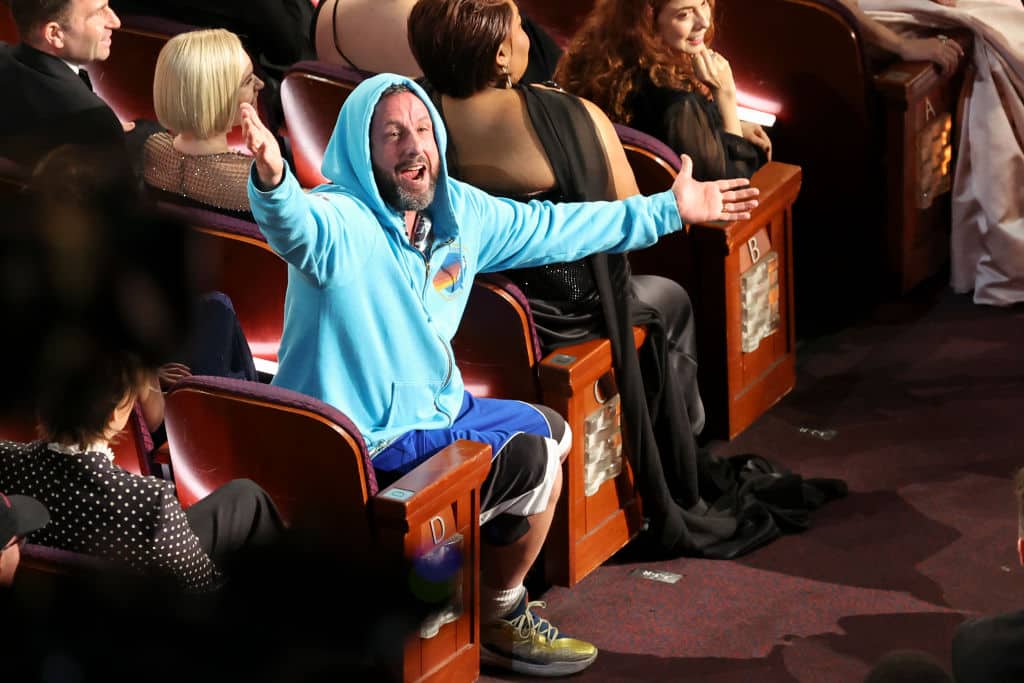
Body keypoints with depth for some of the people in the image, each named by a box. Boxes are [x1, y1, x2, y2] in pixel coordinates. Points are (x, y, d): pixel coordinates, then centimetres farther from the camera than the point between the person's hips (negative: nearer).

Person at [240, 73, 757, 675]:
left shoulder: (458, 211, 0)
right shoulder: (340, 223, -25)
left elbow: (549, 229, 13)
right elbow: (294, 226, -50)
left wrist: (668, 210, 18)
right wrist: (271, 177, -74)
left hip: (435, 406, 10)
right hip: (366, 442, -10)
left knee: (550, 429, 26)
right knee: (535, 460, -13)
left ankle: (495, 591, 39)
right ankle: (497, 625, 10)